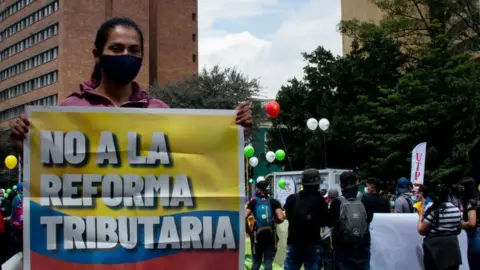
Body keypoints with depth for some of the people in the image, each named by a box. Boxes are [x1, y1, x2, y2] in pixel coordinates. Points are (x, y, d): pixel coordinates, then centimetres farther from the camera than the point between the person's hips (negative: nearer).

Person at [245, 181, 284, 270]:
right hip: (270, 236, -1)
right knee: (268, 263, 0)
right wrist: (275, 221, 8)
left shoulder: (253, 202, 2)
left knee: (256, 262, 15)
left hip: (257, 236, 1)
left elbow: (244, 217, -11)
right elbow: (281, 218, -13)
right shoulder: (274, 202, 0)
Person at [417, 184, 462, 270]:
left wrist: (420, 217, 6)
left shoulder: (433, 211, -15)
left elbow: (421, 230, -9)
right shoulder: (456, 210, 5)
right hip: (453, 249, 6)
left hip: (435, 250, -6)